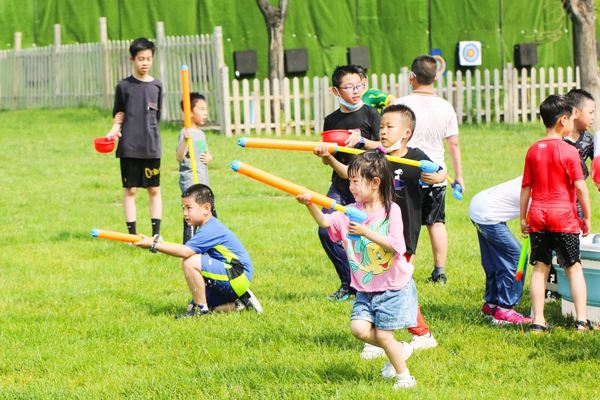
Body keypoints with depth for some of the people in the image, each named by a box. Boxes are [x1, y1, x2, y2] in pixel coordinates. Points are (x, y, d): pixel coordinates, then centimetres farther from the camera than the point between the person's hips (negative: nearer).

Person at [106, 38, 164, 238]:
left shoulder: (156, 86, 6)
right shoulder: (124, 86, 1)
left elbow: (156, 116, 12)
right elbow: (119, 115, 5)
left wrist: (150, 135, 6)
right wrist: (114, 130, -11)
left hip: (151, 146, 1)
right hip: (129, 146, -1)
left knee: (154, 189, 4)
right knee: (130, 190, 2)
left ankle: (156, 233, 9)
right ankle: (132, 234, 8)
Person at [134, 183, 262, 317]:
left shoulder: (211, 230, -20)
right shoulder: (209, 227, 15)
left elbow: (185, 251, -30)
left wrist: (153, 245, -27)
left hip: (238, 276, -11)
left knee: (190, 263, -24)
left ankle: (202, 309, -12)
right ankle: (241, 303, 11)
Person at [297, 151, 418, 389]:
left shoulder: (391, 210, -12)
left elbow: (396, 246, -22)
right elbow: (325, 222, -15)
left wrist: (367, 233, -29)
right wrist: (310, 206, -33)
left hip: (393, 286, -5)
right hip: (365, 289, 5)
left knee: (383, 334, -5)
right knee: (359, 328, -7)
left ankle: (404, 376, 14)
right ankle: (399, 349, 18)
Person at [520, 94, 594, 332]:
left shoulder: (533, 151, 4)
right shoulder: (569, 151, -10)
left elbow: (526, 187, 8)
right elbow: (580, 187, -11)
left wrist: (523, 218, 14)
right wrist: (587, 217, -2)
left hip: (538, 217, 4)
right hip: (564, 216, -4)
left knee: (540, 268, 7)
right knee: (574, 268, 5)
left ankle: (538, 321, 4)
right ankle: (581, 319, 0)